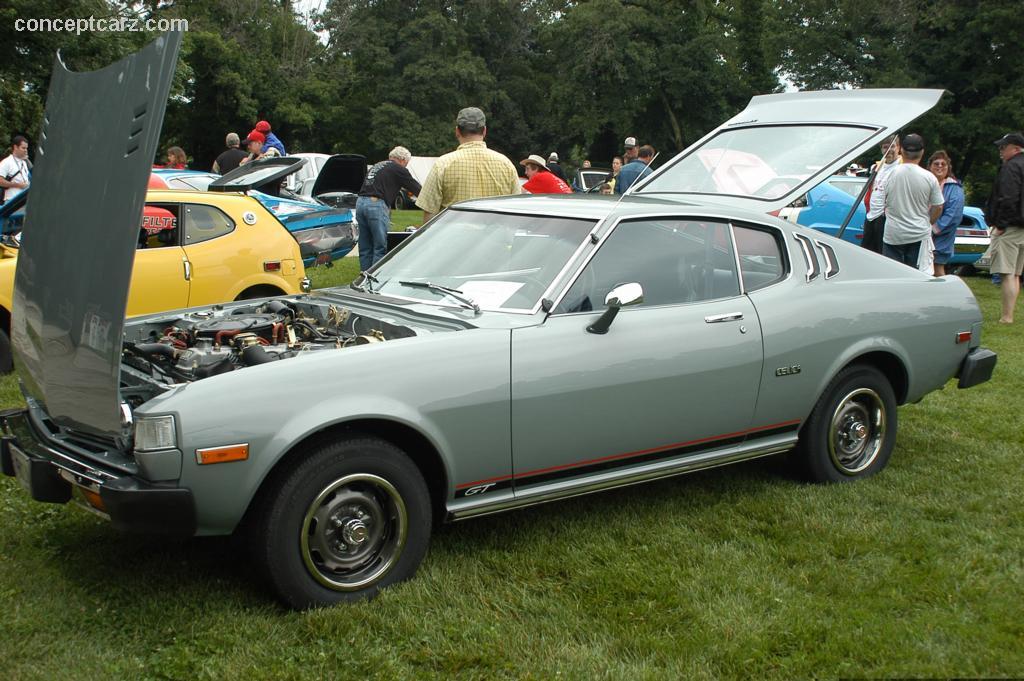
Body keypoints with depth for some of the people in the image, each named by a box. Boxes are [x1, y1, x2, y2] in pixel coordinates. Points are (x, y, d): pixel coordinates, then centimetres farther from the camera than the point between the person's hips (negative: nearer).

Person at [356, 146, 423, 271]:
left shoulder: (375, 166, 26)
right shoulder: (398, 169, 3)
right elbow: (417, 189, 6)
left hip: (360, 202, 8)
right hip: (377, 205, -8)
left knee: (365, 247, 11)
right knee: (380, 247, -3)